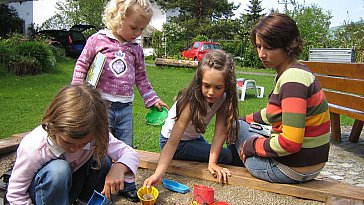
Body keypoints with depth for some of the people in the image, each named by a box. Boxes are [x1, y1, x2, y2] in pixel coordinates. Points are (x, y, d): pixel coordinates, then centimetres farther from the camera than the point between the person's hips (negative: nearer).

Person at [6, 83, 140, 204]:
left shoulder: (95, 136, -24)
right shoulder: (33, 149, -32)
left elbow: (129, 153, -19)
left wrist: (118, 168, -41)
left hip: (69, 186, 3)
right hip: (43, 191, -3)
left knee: (103, 160, -22)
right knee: (59, 170, -36)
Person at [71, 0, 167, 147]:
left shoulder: (136, 49, 11)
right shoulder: (98, 40, -1)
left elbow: (141, 77, 18)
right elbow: (82, 64, 4)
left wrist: (152, 100, 14)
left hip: (126, 108, 4)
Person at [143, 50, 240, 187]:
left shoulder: (224, 98, -18)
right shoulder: (191, 102, -34)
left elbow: (220, 132, -21)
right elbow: (173, 142, -38)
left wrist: (212, 163, -30)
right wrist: (158, 174, -49)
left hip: (195, 138, 7)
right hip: (173, 139, -6)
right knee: (226, 156, -15)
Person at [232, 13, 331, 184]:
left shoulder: (293, 80, -26)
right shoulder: (290, 73, 5)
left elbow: (290, 143, -29)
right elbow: (273, 112, 23)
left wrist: (250, 146, -15)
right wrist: (246, 120, 22)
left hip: (291, 170, -10)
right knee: (239, 122, 25)